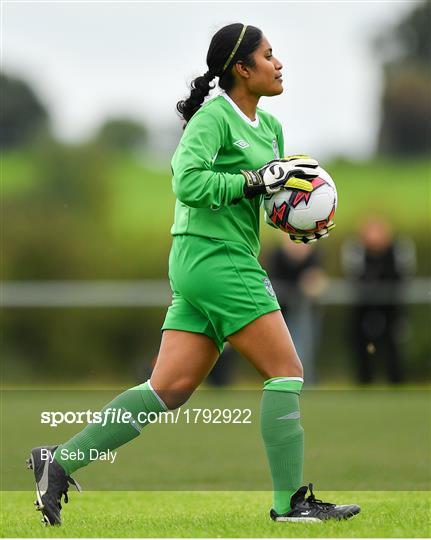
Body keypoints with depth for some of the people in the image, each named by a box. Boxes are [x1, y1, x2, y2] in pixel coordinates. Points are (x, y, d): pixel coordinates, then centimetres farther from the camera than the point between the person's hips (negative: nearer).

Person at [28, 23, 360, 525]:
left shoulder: (269, 126, 18)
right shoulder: (214, 116, -10)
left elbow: (274, 193, 27)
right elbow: (188, 182, -22)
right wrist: (256, 179, -21)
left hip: (220, 264, 9)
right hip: (214, 258, -9)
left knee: (169, 389, 3)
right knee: (286, 372, -6)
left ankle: (60, 460, 3)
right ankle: (290, 501, -2)